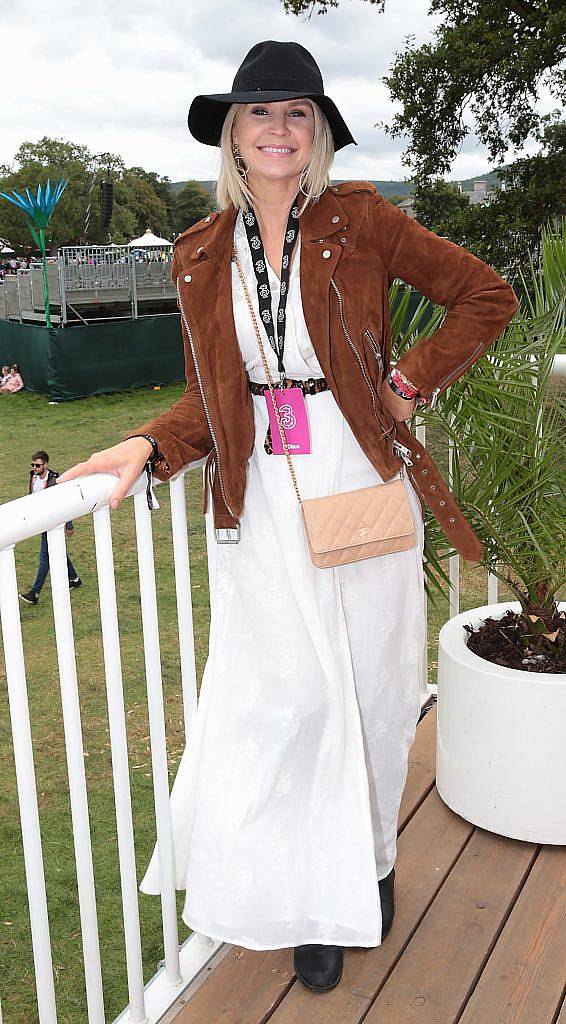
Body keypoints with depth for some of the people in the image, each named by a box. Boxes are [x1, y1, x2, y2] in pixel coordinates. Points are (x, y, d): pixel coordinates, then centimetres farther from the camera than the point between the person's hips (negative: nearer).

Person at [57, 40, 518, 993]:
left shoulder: (360, 220, -1)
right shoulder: (200, 256, 7)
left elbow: (487, 296, 4)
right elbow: (209, 400, 10)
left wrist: (409, 380, -3)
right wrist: (148, 447, -7)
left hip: (362, 485, -1)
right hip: (262, 502, 1)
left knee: (368, 687, 10)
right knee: (289, 697, 1)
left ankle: (368, 861, 36)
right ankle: (316, 899, 24)